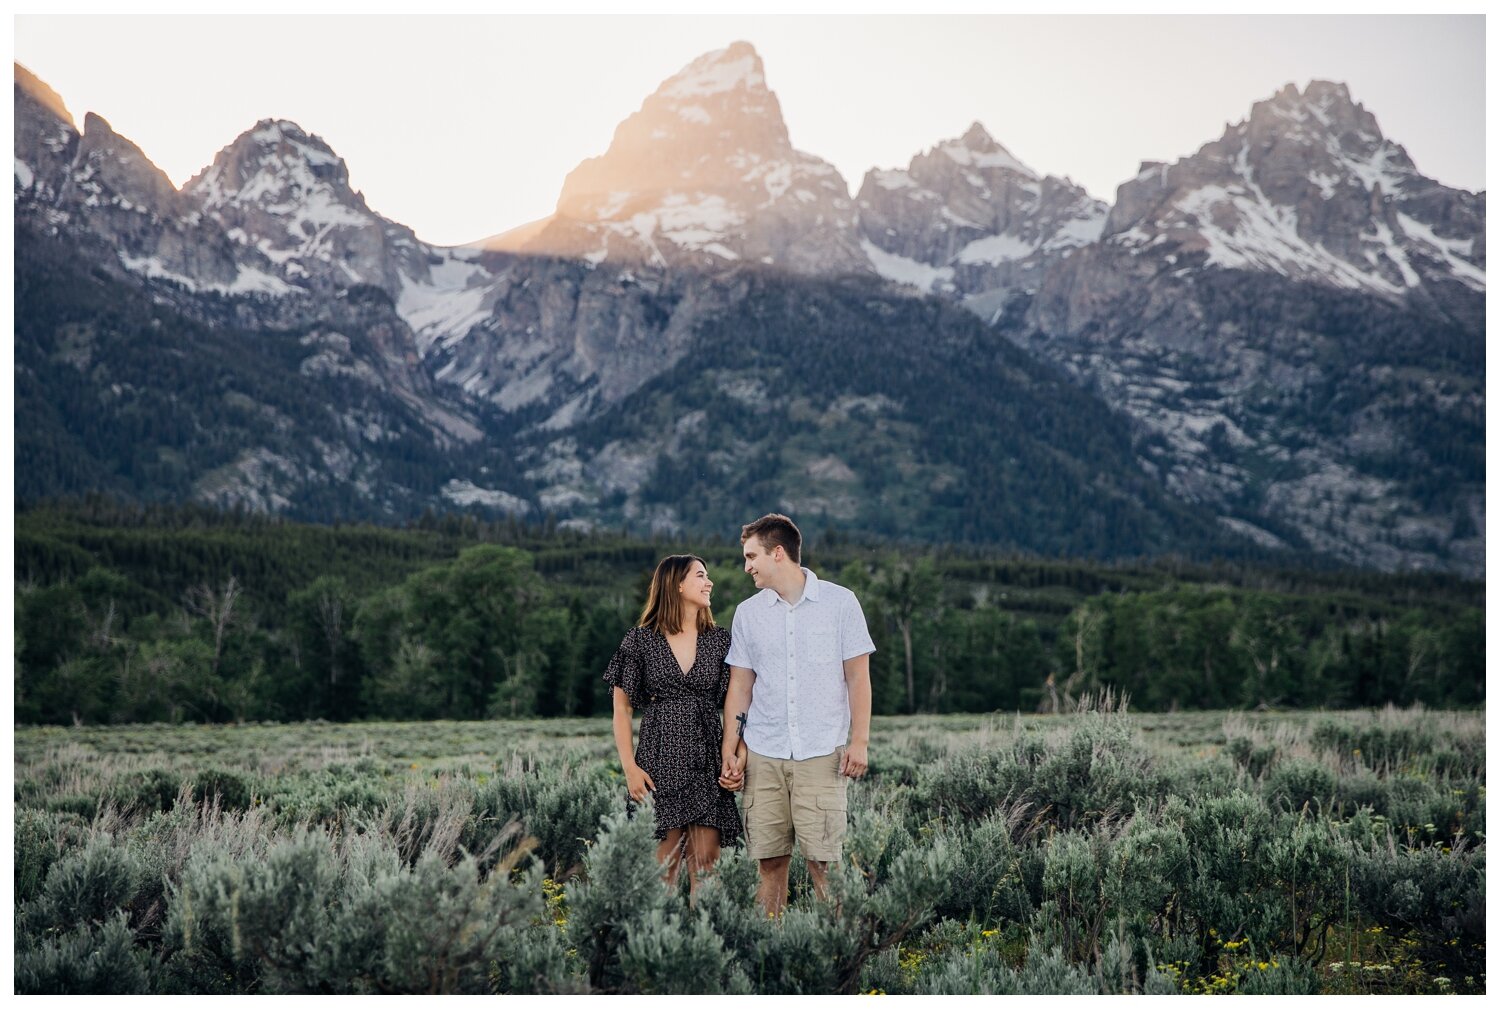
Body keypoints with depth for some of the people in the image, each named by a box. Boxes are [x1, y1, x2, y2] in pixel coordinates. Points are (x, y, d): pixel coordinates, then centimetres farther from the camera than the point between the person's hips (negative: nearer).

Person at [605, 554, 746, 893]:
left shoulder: (720, 641, 9)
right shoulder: (640, 640, 2)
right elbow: (622, 709, 3)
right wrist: (630, 768, -7)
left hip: (708, 764, 2)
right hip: (659, 763, -2)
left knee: (705, 868, -1)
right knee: (662, 870, -3)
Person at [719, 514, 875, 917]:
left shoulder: (840, 603, 1)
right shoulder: (747, 613, 10)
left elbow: (857, 676, 2)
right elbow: (740, 686, 12)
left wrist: (860, 740, -5)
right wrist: (730, 749, 5)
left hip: (822, 755, -3)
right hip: (763, 757, 3)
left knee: (822, 861, -7)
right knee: (771, 860, 3)